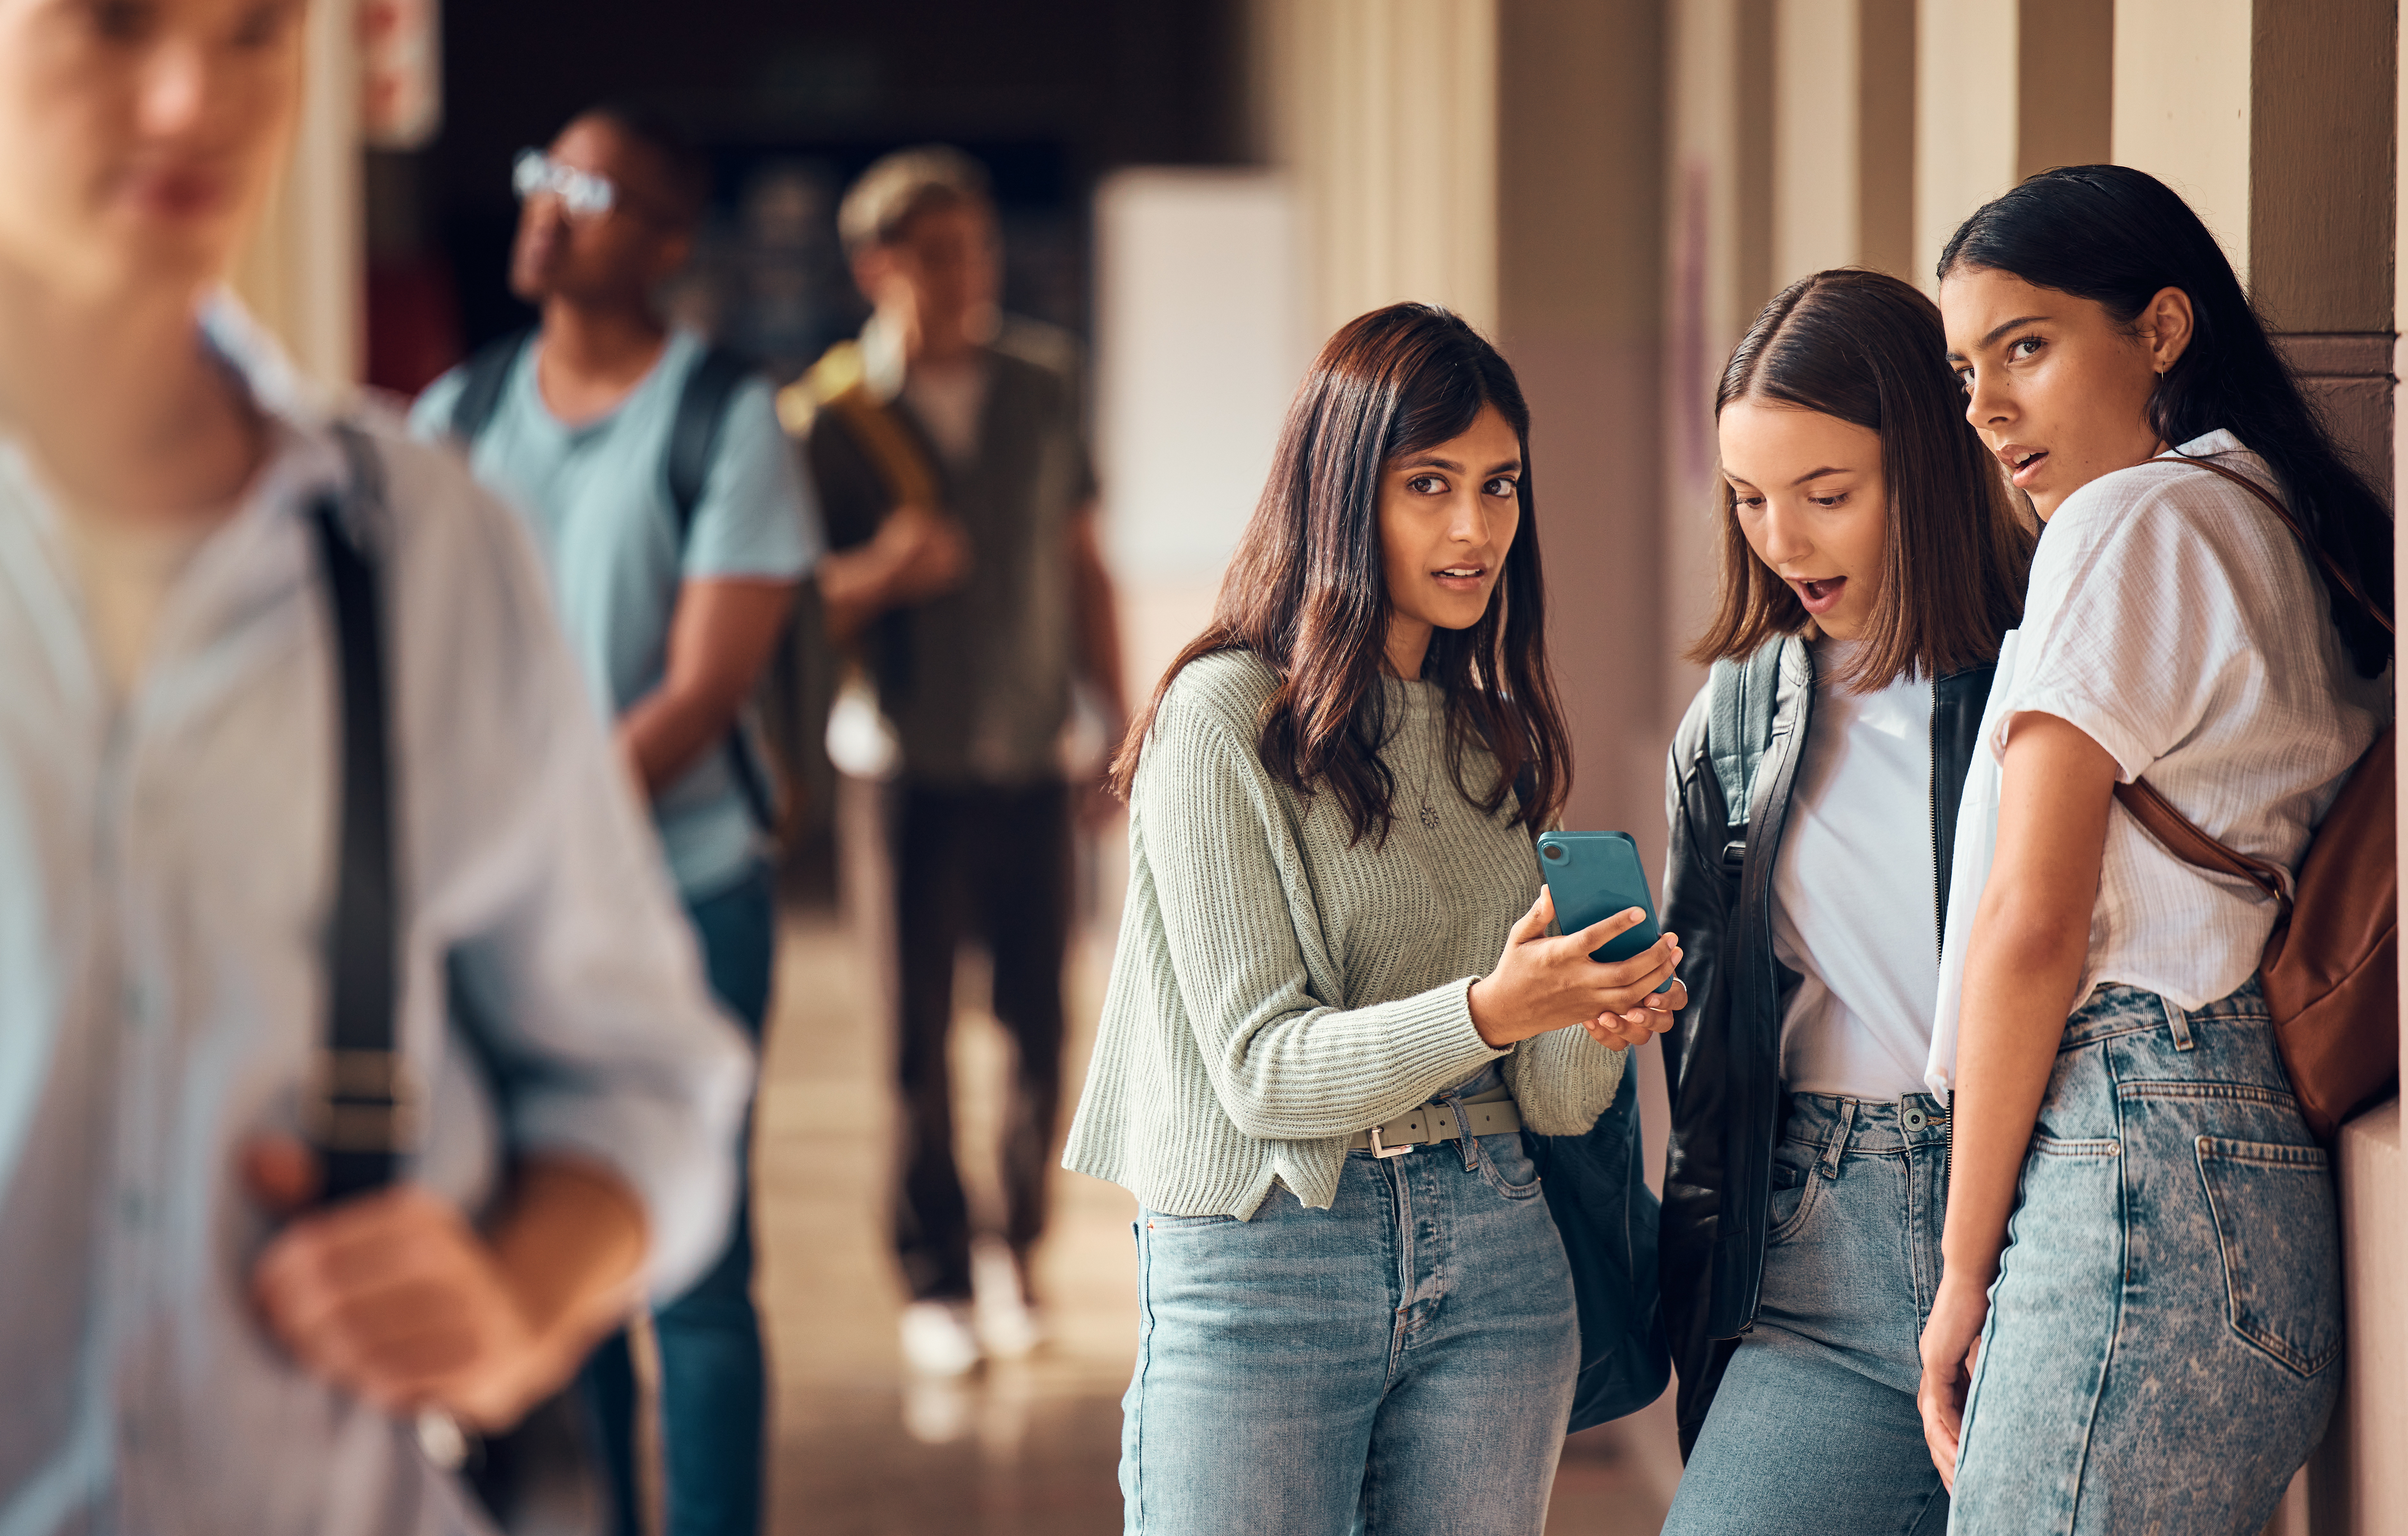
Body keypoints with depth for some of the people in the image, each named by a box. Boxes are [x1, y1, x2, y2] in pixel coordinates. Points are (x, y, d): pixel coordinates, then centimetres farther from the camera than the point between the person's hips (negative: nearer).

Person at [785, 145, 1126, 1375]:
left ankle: (1019, 1253, 21)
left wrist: (1120, 721, 11)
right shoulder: (829, 418, -4)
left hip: (1033, 766, 3)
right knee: (920, 1038, 2)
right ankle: (935, 1282, 13)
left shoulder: (1041, 385, 7)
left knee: (1039, 1022, 5)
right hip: (914, 776, -3)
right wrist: (880, 579, -21)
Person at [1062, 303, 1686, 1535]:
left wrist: (1595, 1019, -14)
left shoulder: (1495, 736, 13)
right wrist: (1485, 1011, -27)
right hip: (1264, 1261, -5)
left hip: (1495, 1254, 5)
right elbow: (1263, 1068, -13)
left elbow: (1557, 1104, 8)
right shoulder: (1223, 720, -6)